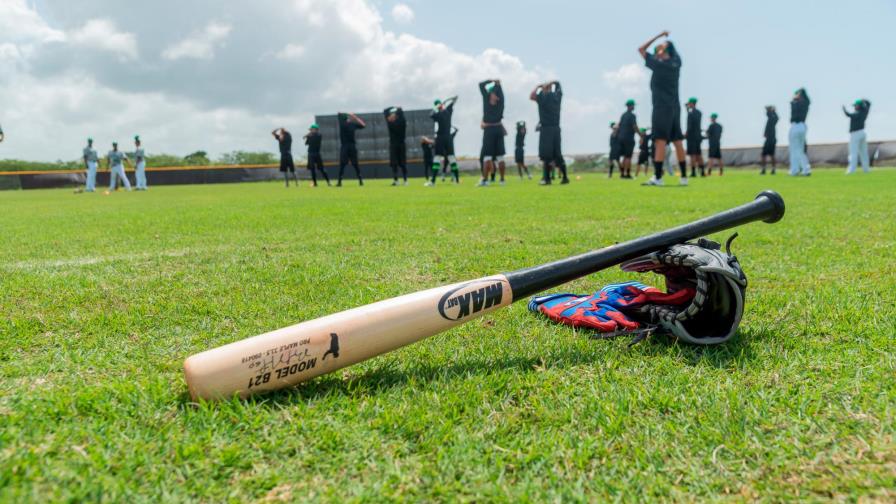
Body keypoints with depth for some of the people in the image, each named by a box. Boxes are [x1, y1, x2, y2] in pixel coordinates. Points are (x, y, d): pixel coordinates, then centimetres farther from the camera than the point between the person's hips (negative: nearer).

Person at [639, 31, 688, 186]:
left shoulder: (658, 64, -7)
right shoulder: (676, 63, 9)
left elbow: (641, 49, 3)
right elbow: (671, 46, 30)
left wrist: (658, 36, 8)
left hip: (662, 106, -7)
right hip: (675, 106, 7)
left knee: (660, 140, -13)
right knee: (677, 141, 8)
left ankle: (658, 177, -21)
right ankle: (684, 176, 10)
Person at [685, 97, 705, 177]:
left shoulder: (690, 113, -13)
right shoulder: (699, 113, 11)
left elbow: (690, 126, -18)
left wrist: (685, 134, -7)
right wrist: (688, 109, 21)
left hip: (691, 136, -8)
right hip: (698, 136, 8)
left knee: (692, 155, -7)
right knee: (698, 155, 11)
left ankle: (693, 172, -9)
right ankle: (702, 171, 9)